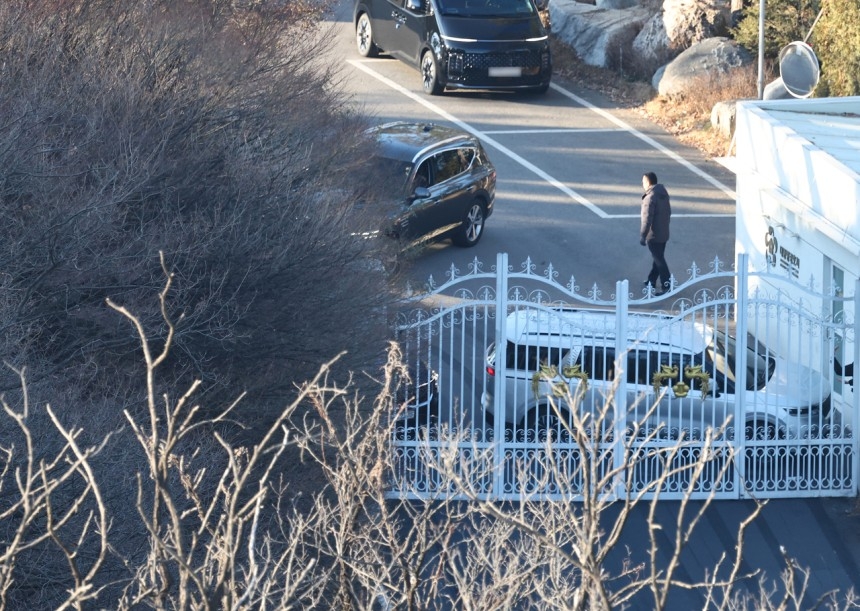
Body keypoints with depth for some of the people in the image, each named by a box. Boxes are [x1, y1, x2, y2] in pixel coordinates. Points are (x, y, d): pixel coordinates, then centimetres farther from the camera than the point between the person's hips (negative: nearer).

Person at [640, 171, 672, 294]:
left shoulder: (650, 197, -23)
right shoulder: (663, 193, 5)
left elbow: (647, 219, -24)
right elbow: (668, 212, 16)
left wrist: (642, 236, -19)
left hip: (654, 235, -9)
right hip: (664, 233, 9)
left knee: (659, 260, -1)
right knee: (658, 258, 19)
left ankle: (666, 286, 2)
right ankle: (652, 281, 32)